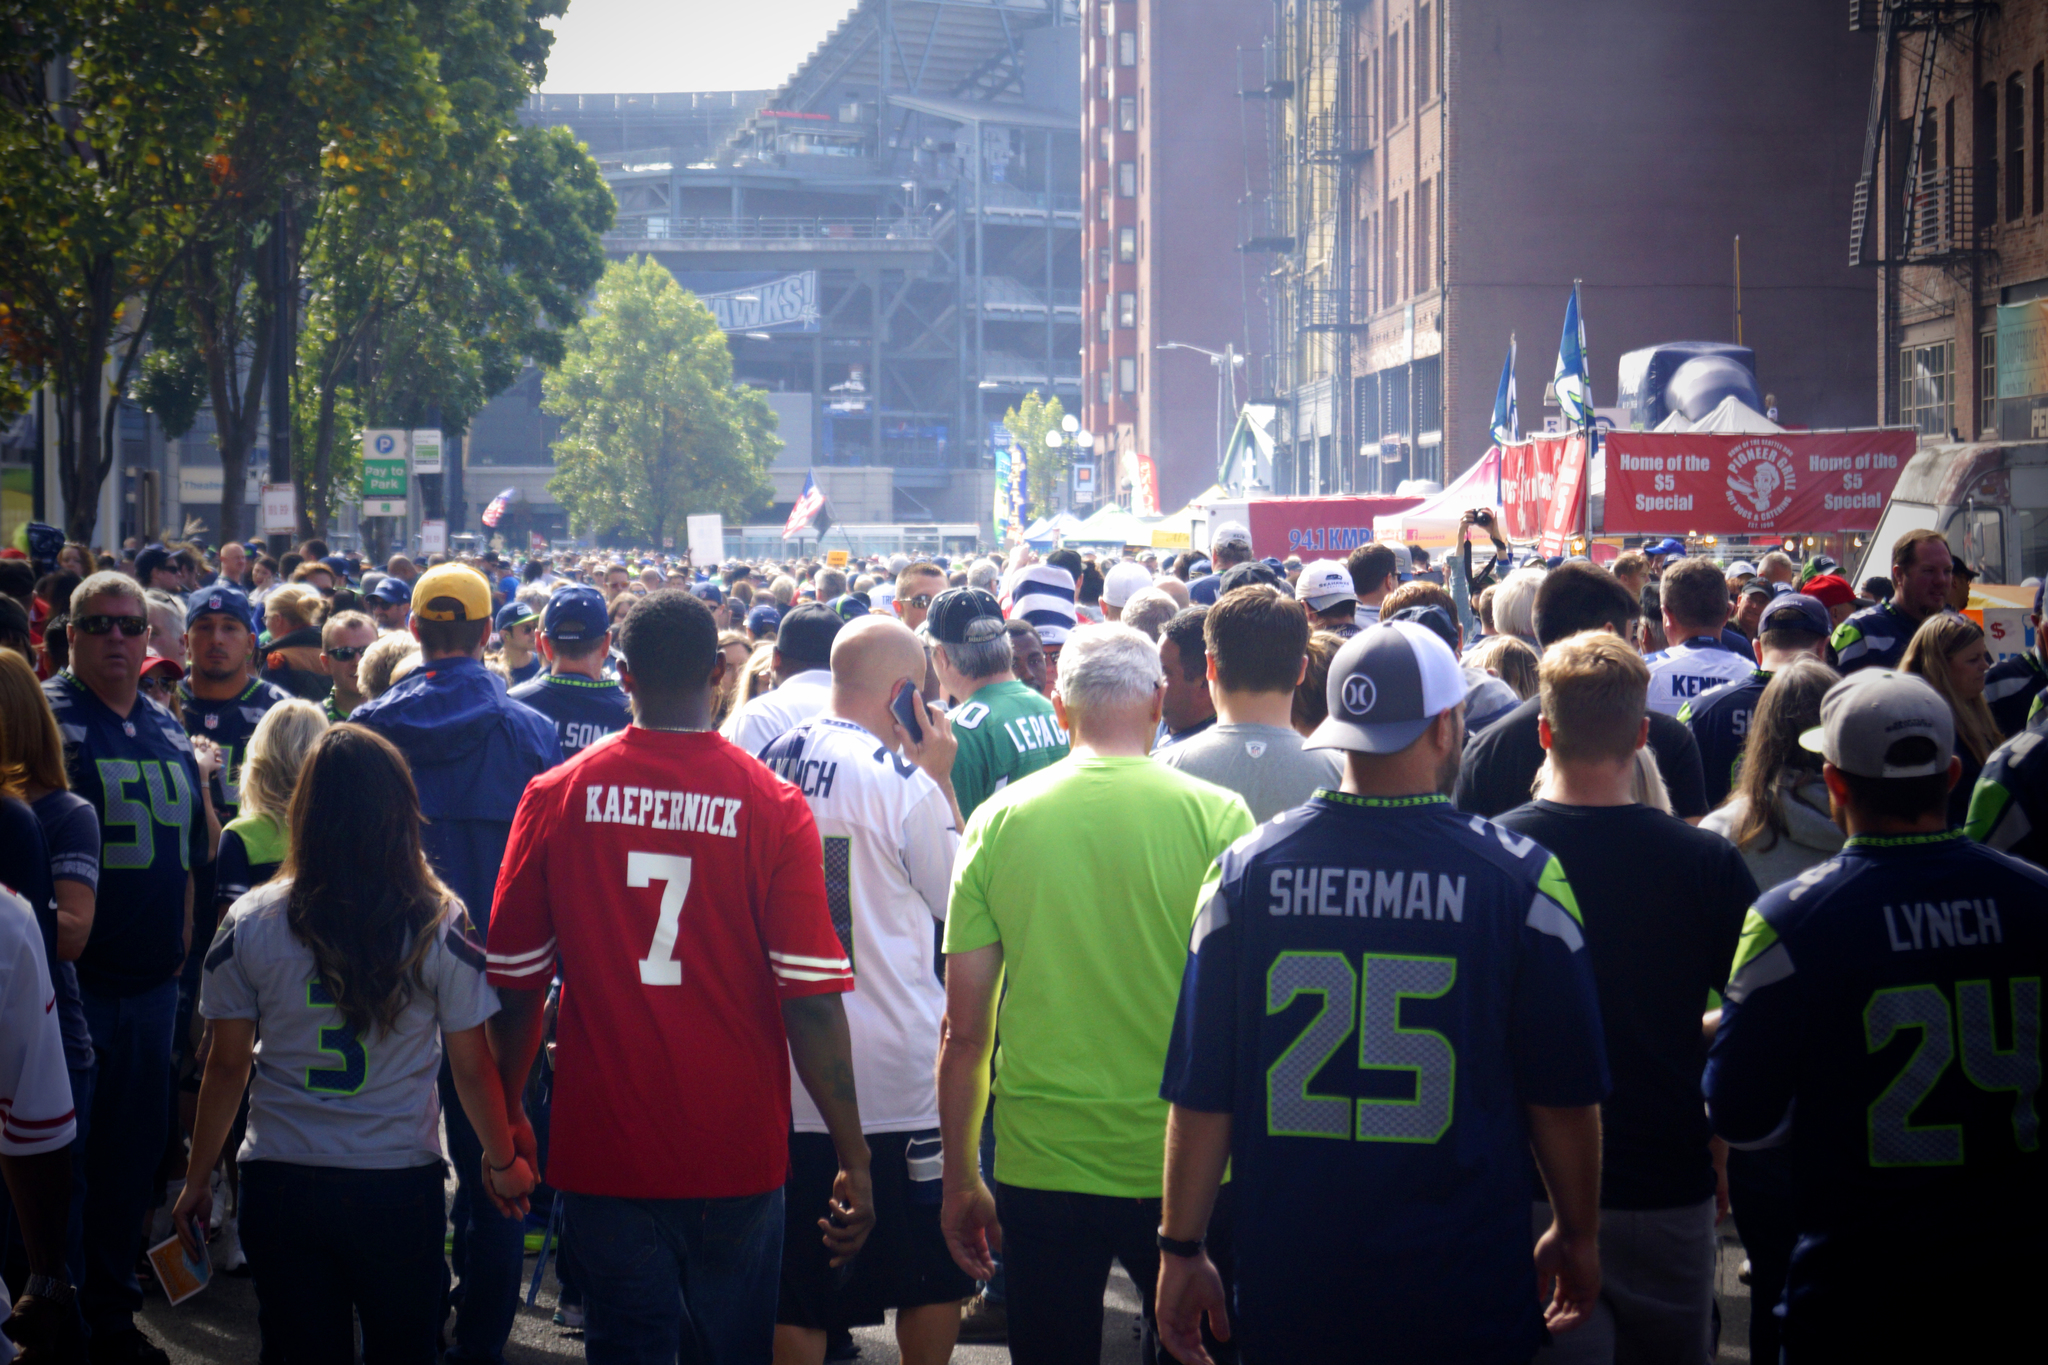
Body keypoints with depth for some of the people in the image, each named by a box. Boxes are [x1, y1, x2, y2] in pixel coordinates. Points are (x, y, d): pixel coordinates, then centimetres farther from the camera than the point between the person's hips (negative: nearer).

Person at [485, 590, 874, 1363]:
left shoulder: (555, 798, -4)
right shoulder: (771, 806, -10)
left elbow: (515, 981, 3)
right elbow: (812, 999, -12)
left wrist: (507, 1120, 17)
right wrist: (853, 1162, -6)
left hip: (603, 1153, 1)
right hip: (737, 1154, -1)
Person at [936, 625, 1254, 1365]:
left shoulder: (999, 820, -2)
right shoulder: (1217, 816, -7)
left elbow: (965, 1031, 1)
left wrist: (960, 1180, 11)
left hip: (1040, 1170, 1)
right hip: (1183, 1167, -1)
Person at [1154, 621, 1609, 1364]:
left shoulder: (1246, 871, -4)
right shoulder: (1520, 879, -9)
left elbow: (1201, 1093, -1)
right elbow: (1563, 1097, -2)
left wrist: (1182, 1247, 9)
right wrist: (1578, 1238, 12)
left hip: (1287, 1284, 2)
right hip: (1464, 1297, -2)